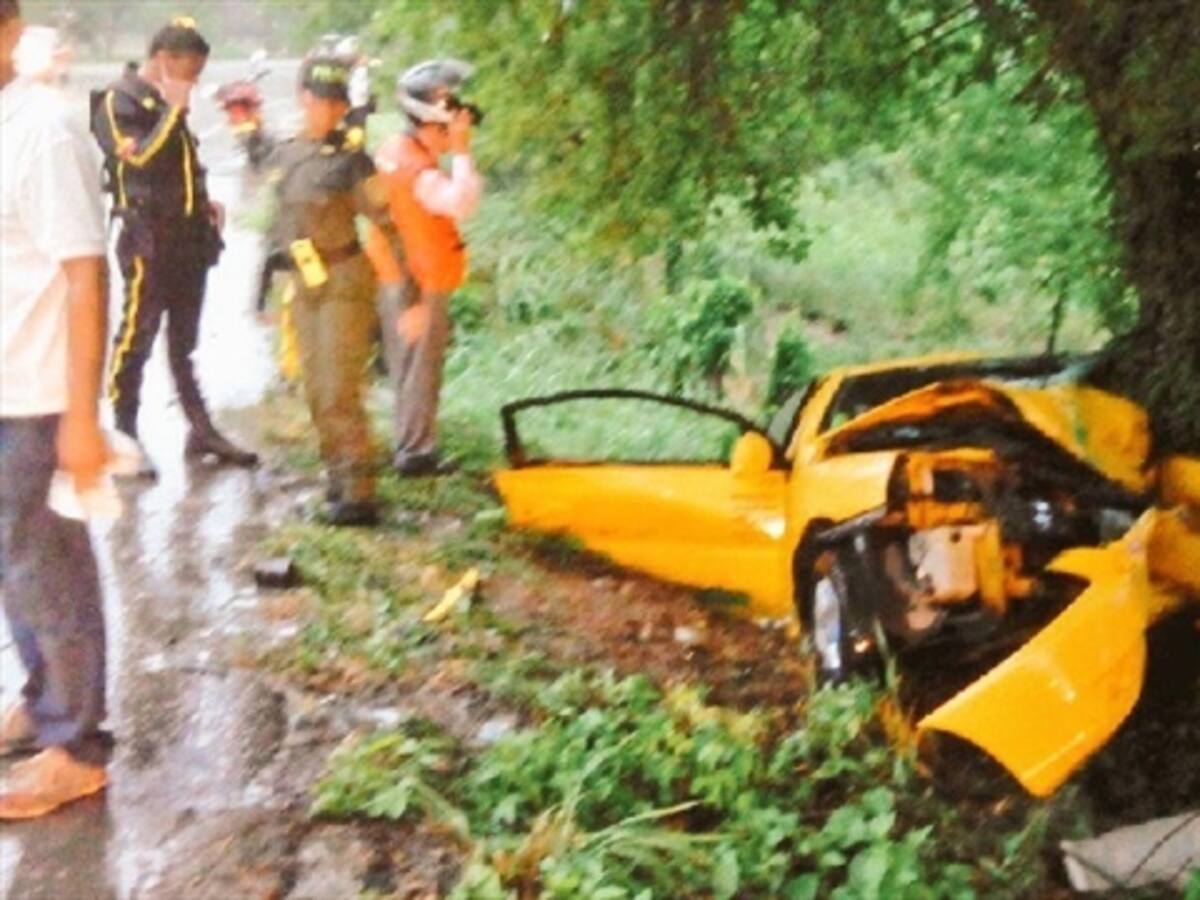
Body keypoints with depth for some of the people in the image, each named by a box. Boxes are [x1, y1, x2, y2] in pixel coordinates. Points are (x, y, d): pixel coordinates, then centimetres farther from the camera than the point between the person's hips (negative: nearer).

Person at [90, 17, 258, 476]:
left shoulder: (168, 105, 16)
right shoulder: (119, 101, -8)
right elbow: (139, 159, -22)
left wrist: (204, 200, 13)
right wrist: (175, 111, -18)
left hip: (189, 236, 8)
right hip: (149, 237, -8)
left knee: (185, 339, 14)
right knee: (136, 337, -3)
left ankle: (201, 428, 20)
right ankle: (124, 435, 3)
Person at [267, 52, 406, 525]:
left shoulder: (352, 160, -11)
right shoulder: (283, 157, 9)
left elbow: (380, 228, -11)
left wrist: (397, 291, -14)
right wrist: (289, 283, 18)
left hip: (346, 282, -7)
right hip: (305, 285, 7)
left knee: (340, 394, -10)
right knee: (317, 394, 12)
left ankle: (358, 494, -4)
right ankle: (340, 481, 24)